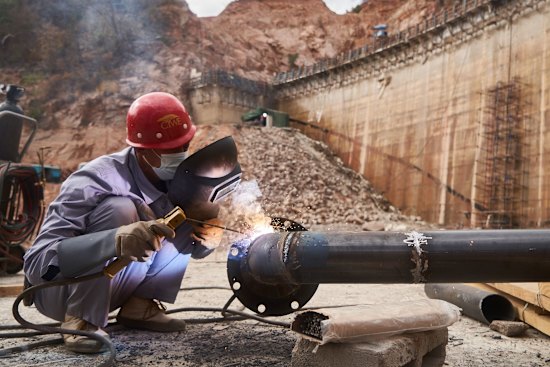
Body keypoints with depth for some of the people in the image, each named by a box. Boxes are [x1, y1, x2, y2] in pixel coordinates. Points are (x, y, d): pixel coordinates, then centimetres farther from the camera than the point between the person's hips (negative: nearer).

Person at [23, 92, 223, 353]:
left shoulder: (177, 178, -11)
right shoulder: (96, 181, -29)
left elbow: (195, 248, 0)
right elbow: (37, 262, -35)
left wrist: (208, 237, -26)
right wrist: (117, 240, -50)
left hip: (114, 283, 6)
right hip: (57, 290, -6)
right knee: (119, 208, -32)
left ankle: (139, 306, -5)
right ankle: (81, 320, -19)